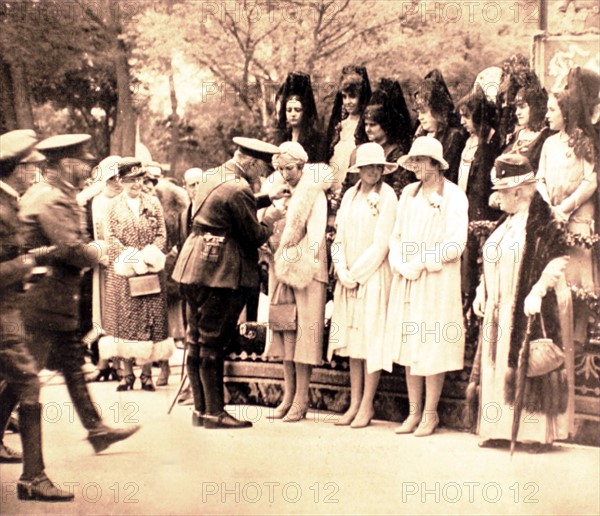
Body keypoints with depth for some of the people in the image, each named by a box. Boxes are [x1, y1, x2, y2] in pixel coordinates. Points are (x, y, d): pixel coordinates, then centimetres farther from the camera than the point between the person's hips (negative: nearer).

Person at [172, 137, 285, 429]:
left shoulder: (210, 176, 12)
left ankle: (200, 409, 18)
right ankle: (214, 413, 3)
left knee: (198, 341, 12)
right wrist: (270, 219, 6)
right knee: (213, 344, -4)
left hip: (194, 269, 9)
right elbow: (255, 237, -13)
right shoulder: (238, 191, -17)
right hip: (221, 273, -9)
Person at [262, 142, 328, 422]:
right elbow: (268, 230, 18)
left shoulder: (314, 194, -3)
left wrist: (301, 262, -15)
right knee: (283, 330, 7)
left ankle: (301, 400, -5)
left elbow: (316, 233, -11)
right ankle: (288, 396, 12)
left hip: (306, 271, -7)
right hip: (280, 270, 7)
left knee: (303, 331, -6)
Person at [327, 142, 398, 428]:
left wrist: (357, 273, -9)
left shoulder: (386, 197, -7)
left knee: (371, 338, -3)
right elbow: (340, 237, 9)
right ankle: (354, 403, 14)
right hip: (348, 277, 6)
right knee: (352, 338, 7)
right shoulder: (350, 195, 10)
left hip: (374, 276, -6)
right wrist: (343, 272, -5)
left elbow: (381, 244, -11)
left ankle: (367, 405, 3)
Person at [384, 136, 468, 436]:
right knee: (408, 348, 6)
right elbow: (396, 235, 13)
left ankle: (430, 414, 8)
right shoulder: (409, 194, 12)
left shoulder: (453, 196, -5)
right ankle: (414, 412, 14)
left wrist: (421, 262, -12)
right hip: (406, 282, 5)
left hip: (437, 282, -5)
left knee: (432, 348, -2)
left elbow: (455, 245, -11)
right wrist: (400, 264, -5)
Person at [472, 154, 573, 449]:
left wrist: (537, 291, -24)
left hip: (526, 310, -8)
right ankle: (501, 428, 14)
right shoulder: (506, 223, 15)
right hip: (499, 311, 8)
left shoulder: (541, 222, -11)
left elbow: (559, 261, -17)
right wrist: (482, 290, 16)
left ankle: (535, 430, 2)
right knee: (499, 367, 8)